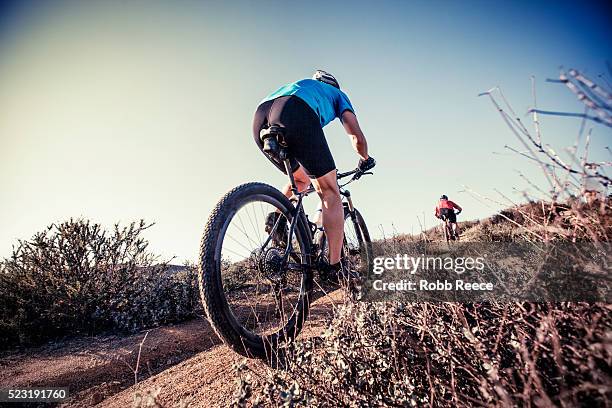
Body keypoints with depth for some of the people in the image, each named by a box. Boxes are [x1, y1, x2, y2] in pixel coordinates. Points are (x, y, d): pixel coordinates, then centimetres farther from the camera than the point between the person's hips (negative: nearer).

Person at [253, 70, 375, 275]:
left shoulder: (301, 84, 47)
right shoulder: (337, 94, 34)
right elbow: (357, 137, 21)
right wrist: (365, 160, 43)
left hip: (260, 119, 6)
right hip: (295, 113, -6)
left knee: (301, 179, 28)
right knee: (329, 193, 0)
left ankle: (276, 216, 9)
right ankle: (335, 268, -5)